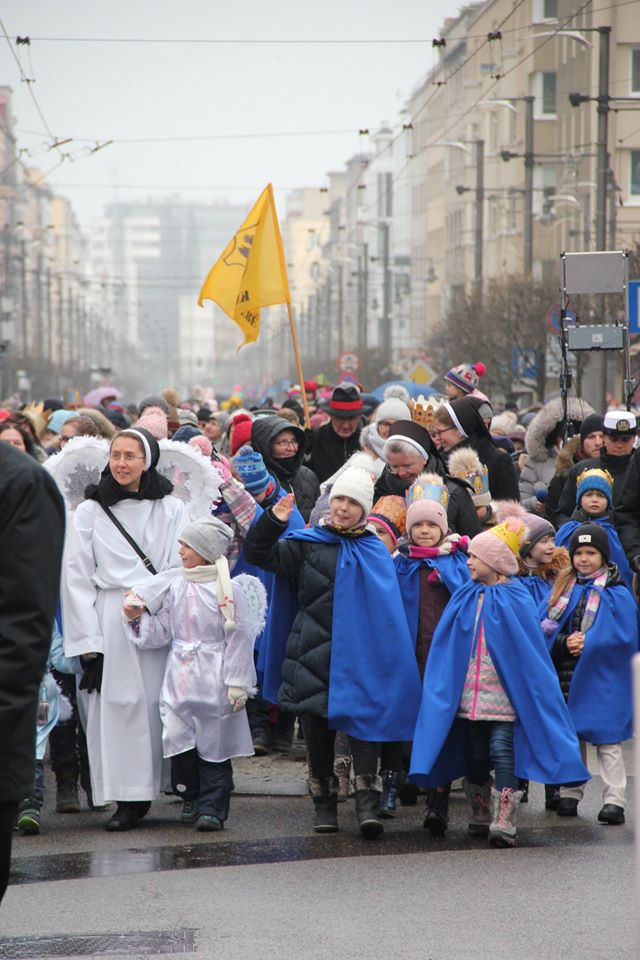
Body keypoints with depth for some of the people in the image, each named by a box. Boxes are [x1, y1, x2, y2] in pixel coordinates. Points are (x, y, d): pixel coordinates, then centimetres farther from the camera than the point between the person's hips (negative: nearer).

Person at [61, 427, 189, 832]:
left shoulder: (171, 510, 7)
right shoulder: (90, 512, 8)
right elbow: (77, 578, 4)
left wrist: (143, 598, -12)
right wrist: (88, 642, -3)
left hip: (161, 620, 0)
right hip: (110, 624, 0)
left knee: (163, 704, -3)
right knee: (119, 706, -4)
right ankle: (130, 797, -2)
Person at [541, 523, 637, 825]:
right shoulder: (563, 588, 9)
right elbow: (543, 627, 4)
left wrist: (589, 643, -16)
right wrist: (564, 643, -15)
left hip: (601, 678, -5)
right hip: (566, 676, 5)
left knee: (607, 740, -3)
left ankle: (614, 800, -2)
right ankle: (569, 794, 22)